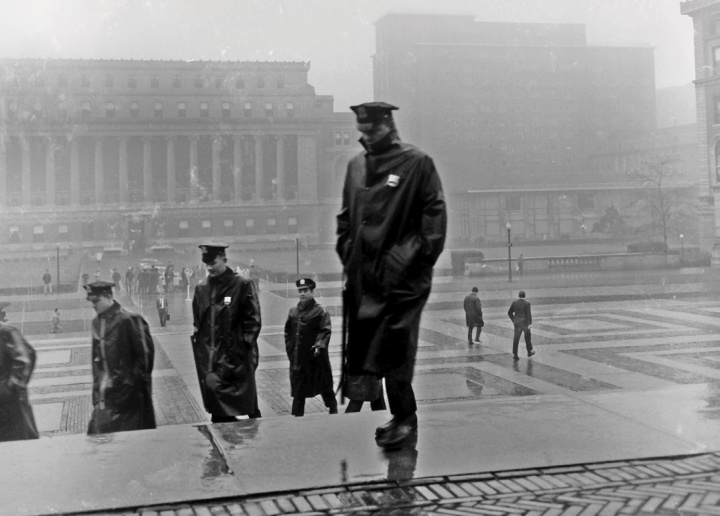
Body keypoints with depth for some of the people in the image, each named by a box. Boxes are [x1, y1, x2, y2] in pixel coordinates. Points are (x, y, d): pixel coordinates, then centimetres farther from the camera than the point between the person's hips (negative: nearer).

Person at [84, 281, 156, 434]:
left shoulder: (128, 320, -14)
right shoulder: (97, 322, 9)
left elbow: (145, 353, -12)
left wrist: (135, 378, -8)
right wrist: (97, 386, 13)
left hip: (127, 391, -7)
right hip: (105, 392, 7)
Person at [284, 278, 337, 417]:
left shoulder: (320, 311, -7)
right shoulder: (293, 311, 10)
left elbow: (326, 331, -13)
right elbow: (288, 331, 17)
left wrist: (320, 345, -26)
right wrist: (289, 347, 8)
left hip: (316, 358, -4)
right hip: (297, 358, 4)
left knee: (325, 389, 9)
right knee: (298, 391, 9)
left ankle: (333, 411, 25)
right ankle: (297, 415, 17)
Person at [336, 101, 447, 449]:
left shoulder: (417, 163, -3)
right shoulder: (356, 165, 15)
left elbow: (434, 211, -4)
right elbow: (346, 214, 21)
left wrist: (424, 255, -10)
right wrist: (346, 251, 11)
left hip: (402, 273, -6)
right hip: (363, 272, 6)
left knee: (395, 346, -9)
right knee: (360, 339, 5)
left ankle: (404, 418, 2)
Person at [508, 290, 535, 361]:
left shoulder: (514, 303, 1)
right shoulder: (527, 304, -10)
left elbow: (509, 313, 8)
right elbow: (529, 314, -17)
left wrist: (513, 320, 19)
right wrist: (530, 323, -19)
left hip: (517, 323, 3)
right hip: (525, 323, -3)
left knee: (516, 339, 0)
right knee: (527, 336, 18)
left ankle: (515, 354, -7)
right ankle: (529, 351, 31)